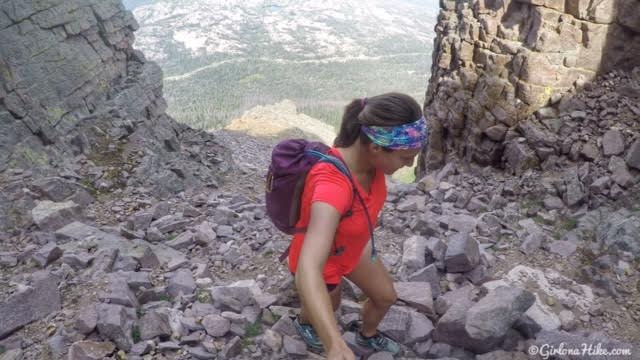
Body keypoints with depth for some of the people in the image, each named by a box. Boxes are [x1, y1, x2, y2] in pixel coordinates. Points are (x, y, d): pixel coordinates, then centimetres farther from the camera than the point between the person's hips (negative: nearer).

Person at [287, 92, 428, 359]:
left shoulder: (366, 152, -23)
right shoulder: (332, 186, -47)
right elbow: (307, 272, -57)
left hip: (353, 247, 6)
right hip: (320, 261, -6)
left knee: (386, 297, 24)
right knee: (328, 307, 27)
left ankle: (367, 335, 59)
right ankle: (304, 322, 66)